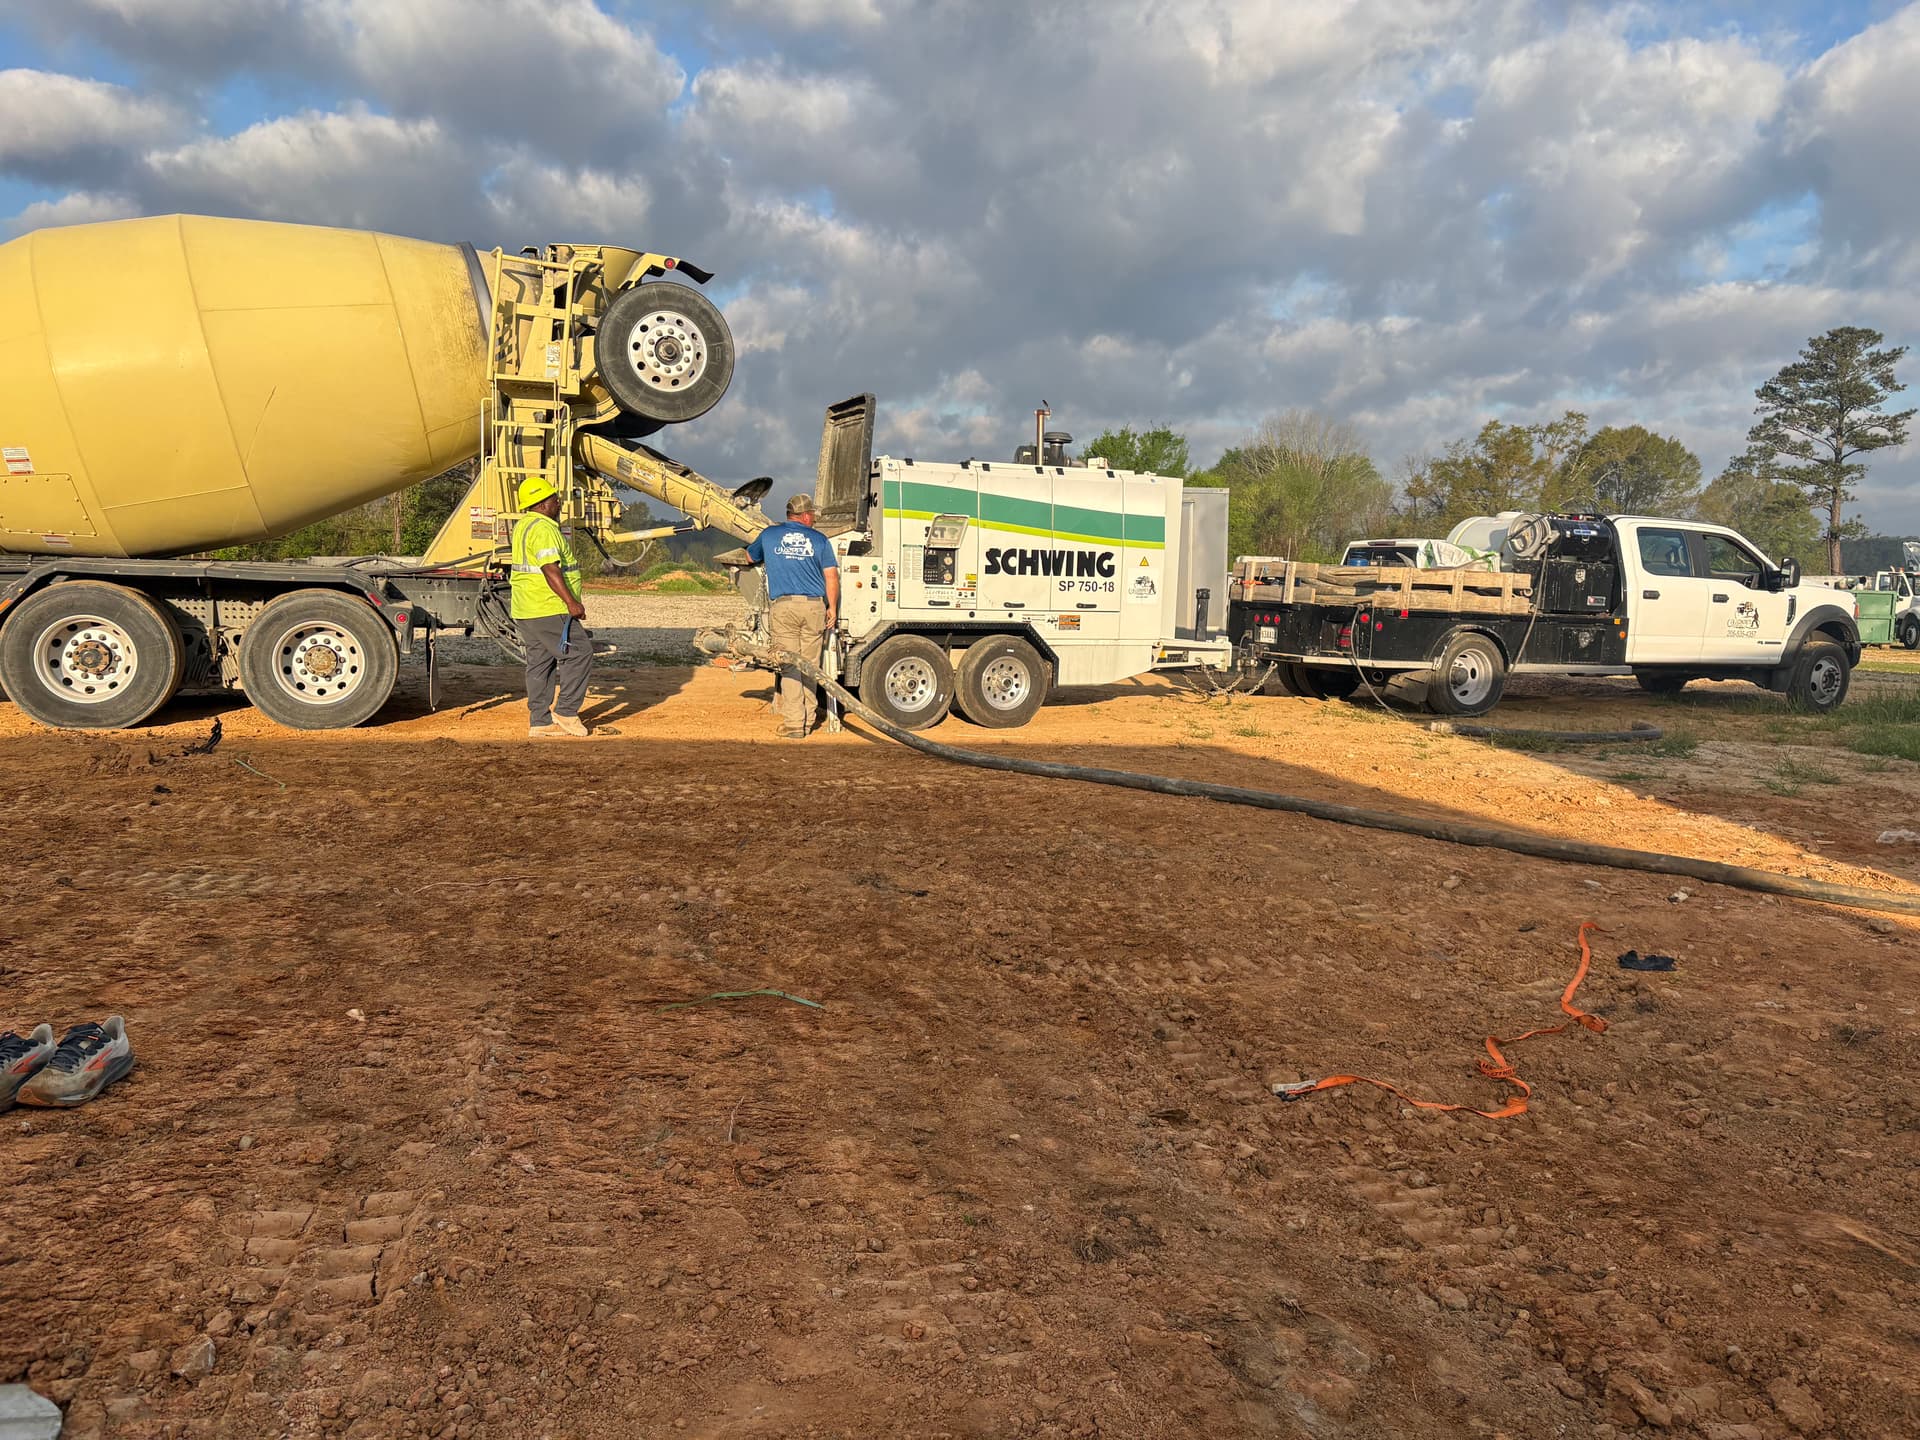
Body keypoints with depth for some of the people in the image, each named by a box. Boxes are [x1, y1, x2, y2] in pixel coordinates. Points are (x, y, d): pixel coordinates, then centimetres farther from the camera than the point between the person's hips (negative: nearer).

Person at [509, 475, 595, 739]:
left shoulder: (523, 525, 19)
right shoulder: (543, 528, -15)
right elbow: (550, 568, -25)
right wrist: (571, 602, -26)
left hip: (526, 609, 11)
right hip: (548, 610, -11)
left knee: (540, 663, 11)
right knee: (580, 652, -4)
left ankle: (539, 722, 14)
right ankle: (565, 712, -2)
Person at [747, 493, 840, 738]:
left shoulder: (769, 535, 11)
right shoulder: (819, 540, 8)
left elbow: (750, 557, 29)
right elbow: (831, 576, 3)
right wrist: (833, 608, 11)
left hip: (782, 607, 0)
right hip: (814, 607, 1)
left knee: (789, 667, -1)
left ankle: (793, 724, -5)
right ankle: (808, 719, 15)